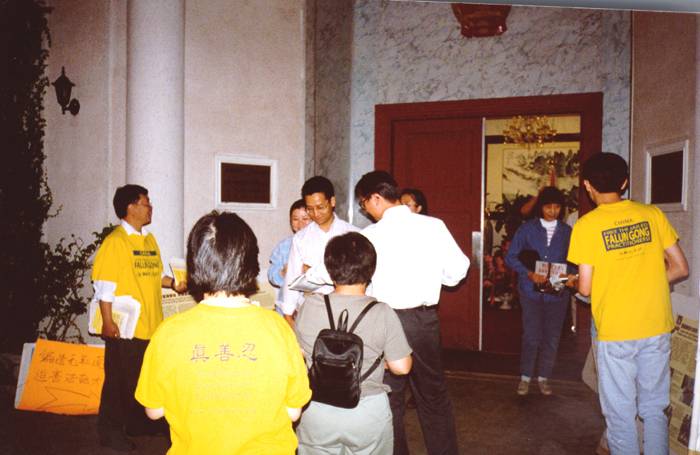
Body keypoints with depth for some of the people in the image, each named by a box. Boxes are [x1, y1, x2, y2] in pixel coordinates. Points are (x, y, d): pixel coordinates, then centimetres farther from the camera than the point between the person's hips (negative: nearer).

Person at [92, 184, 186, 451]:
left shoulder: (150, 239, 12)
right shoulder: (115, 241, -12)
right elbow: (104, 284, -15)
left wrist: (173, 283, 2)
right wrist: (107, 321, -17)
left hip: (152, 325, 7)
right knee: (119, 381, 6)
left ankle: (138, 424, 33)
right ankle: (111, 432, 22)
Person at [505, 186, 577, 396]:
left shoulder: (567, 232, 6)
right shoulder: (527, 229, 1)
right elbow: (511, 256, -2)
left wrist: (572, 276, -13)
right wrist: (529, 273, -16)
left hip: (557, 292, 2)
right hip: (531, 291, -2)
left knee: (552, 337, 8)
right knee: (531, 336, -3)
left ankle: (543, 377, 23)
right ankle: (525, 377, 14)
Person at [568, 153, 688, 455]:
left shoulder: (587, 225, -9)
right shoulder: (652, 214, 1)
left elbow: (585, 288, -9)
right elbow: (680, 269, 4)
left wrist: (575, 282, 12)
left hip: (615, 332, -4)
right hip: (657, 328, 4)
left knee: (621, 415, 10)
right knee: (654, 410, 18)